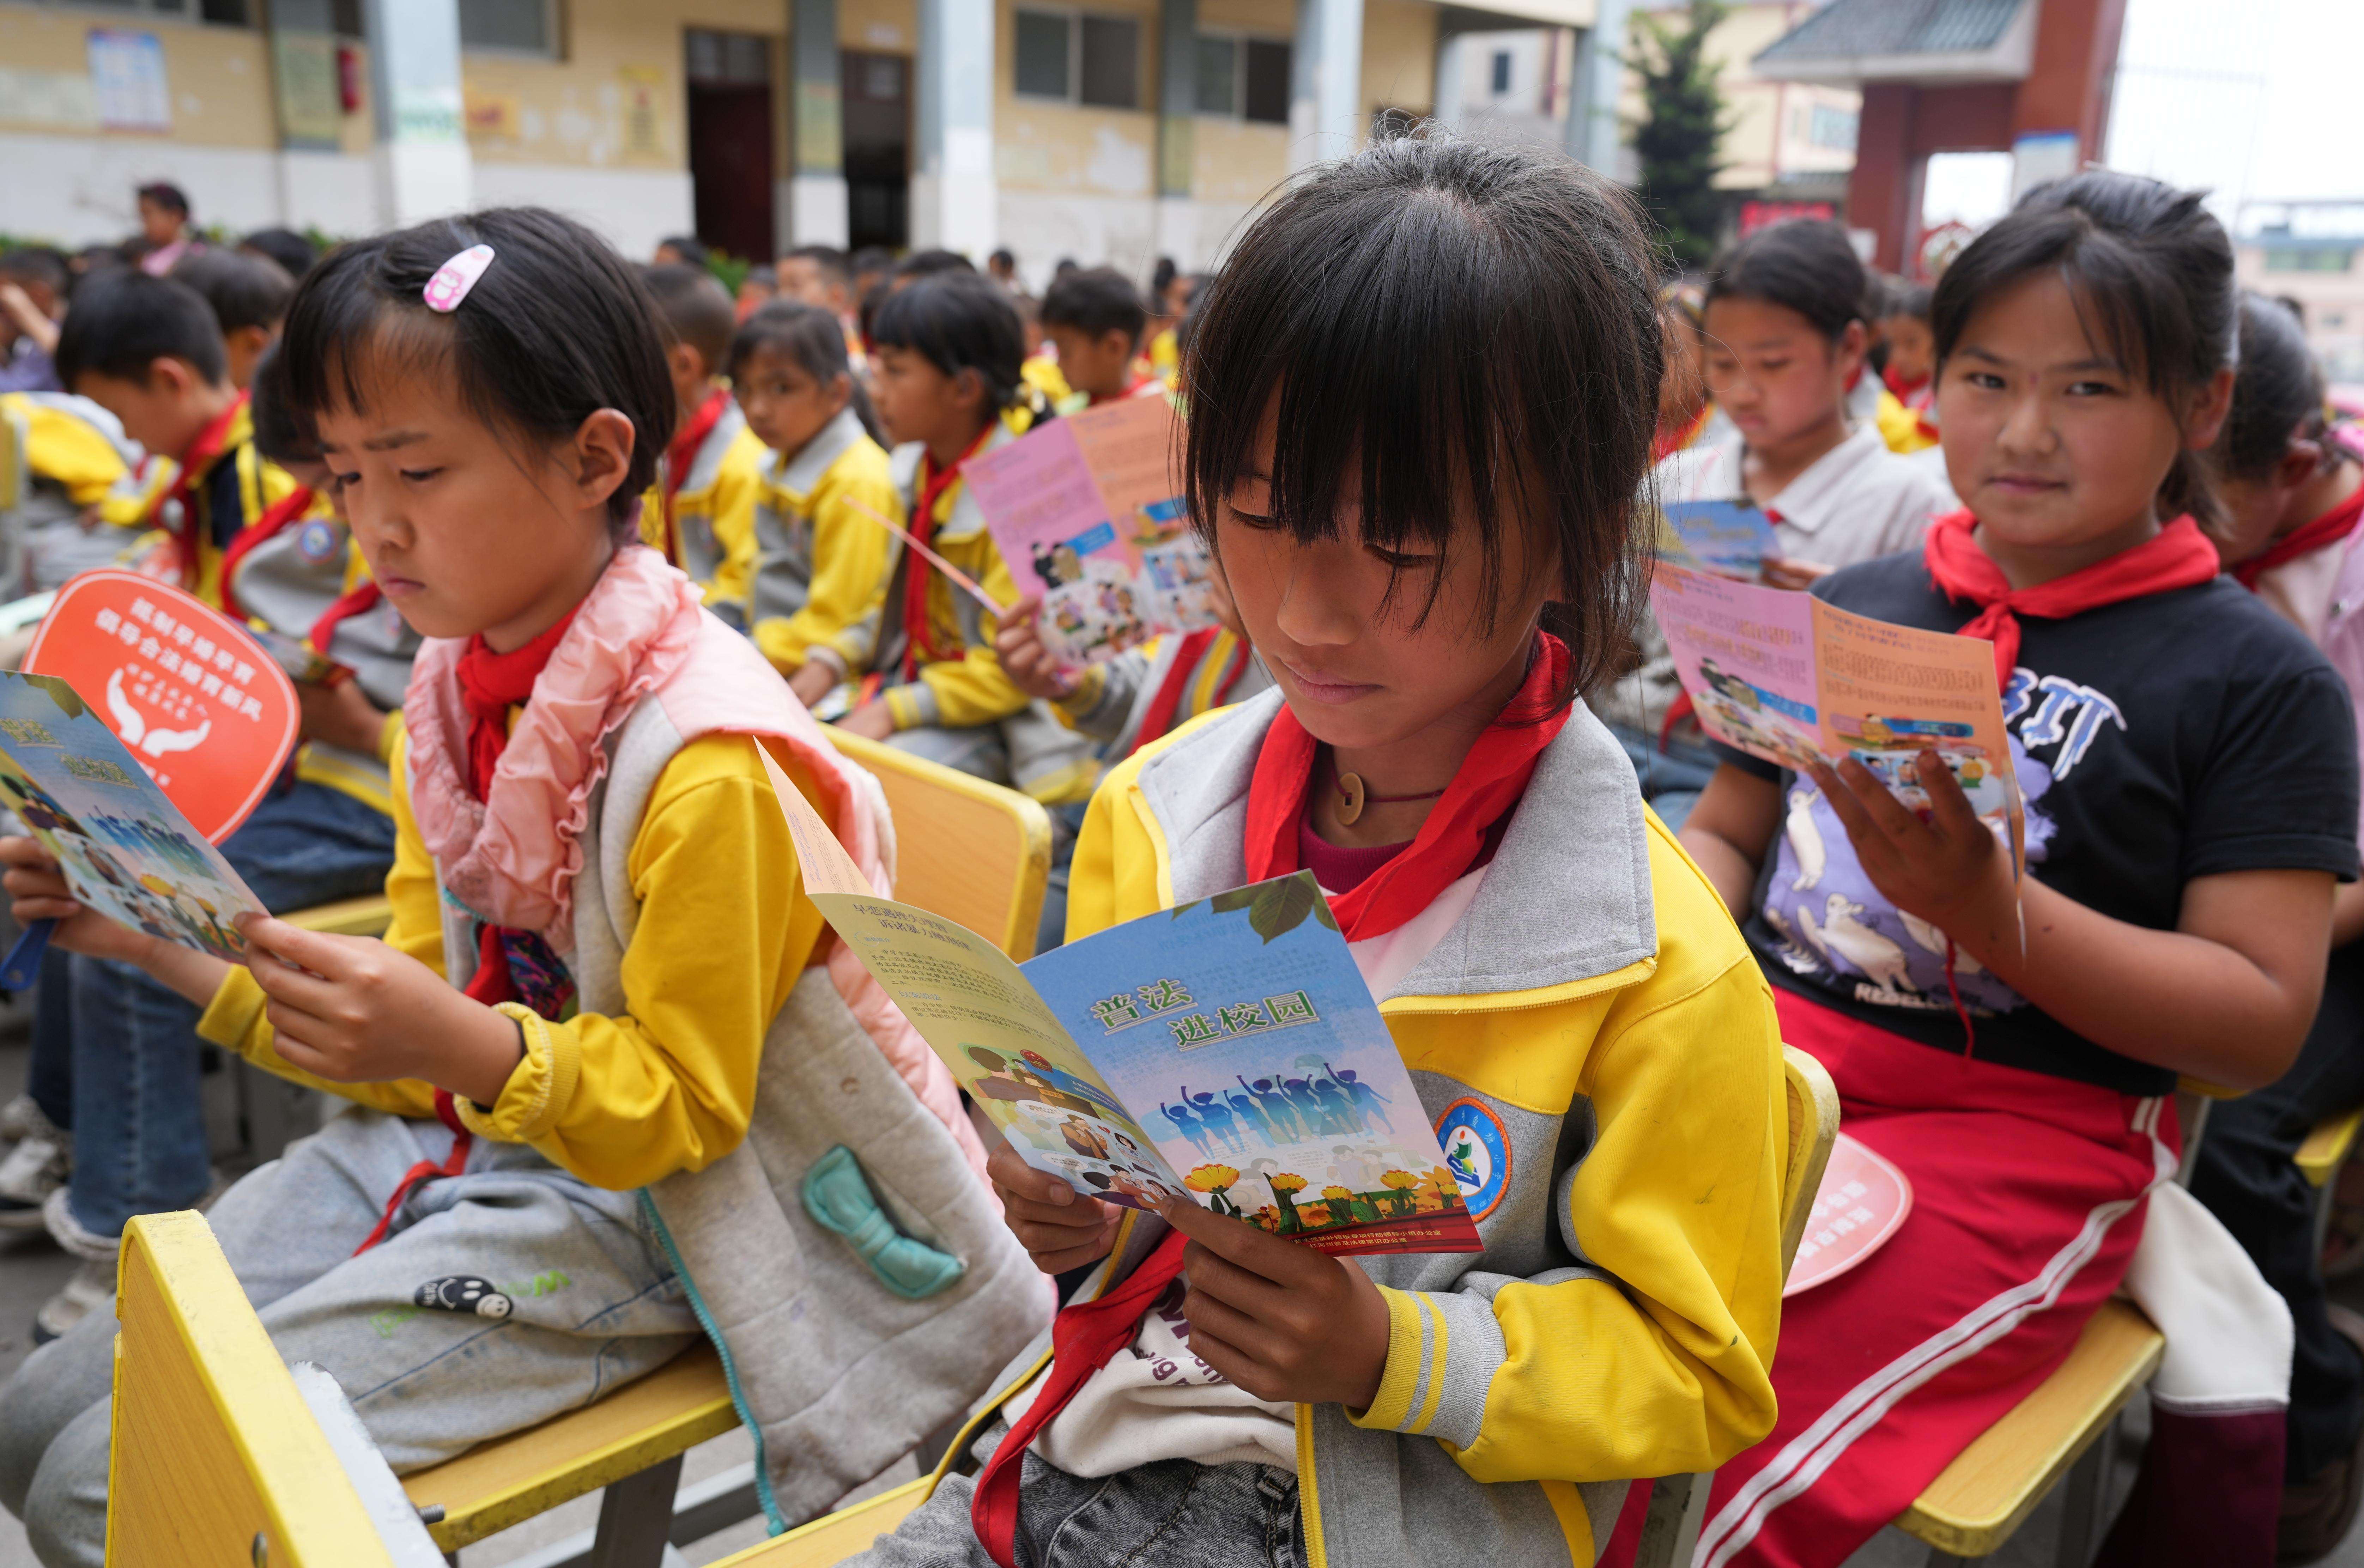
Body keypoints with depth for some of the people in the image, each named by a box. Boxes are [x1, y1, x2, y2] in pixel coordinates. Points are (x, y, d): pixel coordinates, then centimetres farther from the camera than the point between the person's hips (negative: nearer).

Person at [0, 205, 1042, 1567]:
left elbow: (677, 1112, -17)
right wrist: (165, 942, 1)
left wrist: (463, 1045, -34)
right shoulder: (452, 688, 3)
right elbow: (415, 1021, 10)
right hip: (448, 1137, 8)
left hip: (621, 1207, -8)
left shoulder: (704, 760, -24)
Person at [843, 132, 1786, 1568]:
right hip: (1095, 1428, 4)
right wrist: (1050, 1196, -9)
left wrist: (1390, 1355, -20)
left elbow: (1694, 1372, -6)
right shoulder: (1156, 813, -3)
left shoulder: (1652, 966, -16)